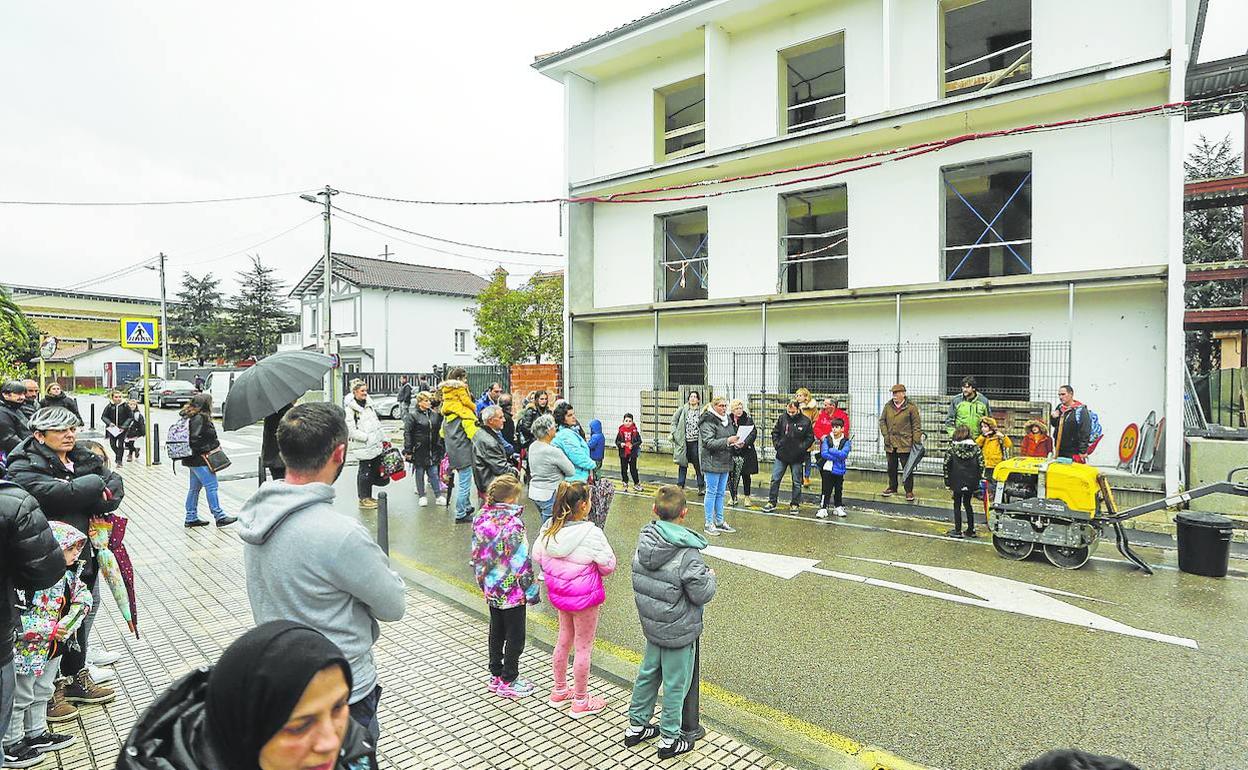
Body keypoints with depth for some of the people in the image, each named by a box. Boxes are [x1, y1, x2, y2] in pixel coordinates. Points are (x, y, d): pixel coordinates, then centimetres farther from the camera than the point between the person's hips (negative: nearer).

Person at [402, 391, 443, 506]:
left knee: (434, 473, 7)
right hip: (419, 450, -4)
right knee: (420, 473, 7)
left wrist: (439, 447, 13)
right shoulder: (412, 415, -8)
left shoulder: (434, 414, 7)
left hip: (432, 450, 4)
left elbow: (438, 432, 15)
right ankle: (422, 496, 19)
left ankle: (438, 496, 11)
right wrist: (408, 450, -13)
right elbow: (407, 433, -10)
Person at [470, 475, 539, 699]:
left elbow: (477, 556, 6)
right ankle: (508, 682, 21)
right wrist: (531, 591, -10)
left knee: (496, 632, 21)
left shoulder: (481, 519, -4)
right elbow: (522, 562, -22)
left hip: (491, 590, 7)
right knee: (515, 636, 10)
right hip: (512, 591, -7)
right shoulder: (513, 524, -25)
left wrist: (484, 583, 18)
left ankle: (496, 675, 35)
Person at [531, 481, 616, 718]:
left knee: (564, 641, 25)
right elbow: (608, 565, -17)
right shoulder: (591, 534, -27)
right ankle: (580, 702, 27)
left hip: (559, 592, 7)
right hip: (584, 596, -6)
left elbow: (537, 556, 3)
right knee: (583, 648, 11)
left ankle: (559, 691, 43)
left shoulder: (549, 528, -9)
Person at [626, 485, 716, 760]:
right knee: (675, 684, 11)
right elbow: (702, 594, -20)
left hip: (651, 624, 6)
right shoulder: (687, 554, -27)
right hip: (679, 631, -6)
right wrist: (710, 576, 0)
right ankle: (669, 740, 28)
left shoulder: (645, 541, -7)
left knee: (647, 673, 22)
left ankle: (636, 726, 38)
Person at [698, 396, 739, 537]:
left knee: (721, 493, 14)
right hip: (712, 462, -8)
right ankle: (709, 524, 8)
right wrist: (727, 441, -27)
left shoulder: (727, 420, 13)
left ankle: (719, 522, 23)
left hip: (725, 462, 8)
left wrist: (735, 443, 4)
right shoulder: (708, 421, -13)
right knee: (711, 492, -1)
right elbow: (709, 443, -20)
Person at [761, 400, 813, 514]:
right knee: (775, 479, 4)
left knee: (797, 482, 9)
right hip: (781, 455, 2)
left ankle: (795, 504, 21)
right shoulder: (782, 418, -1)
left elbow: (810, 437, -1)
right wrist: (777, 444, -3)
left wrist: (802, 448, -10)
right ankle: (772, 502, 14)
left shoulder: (805, 421, -6)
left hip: (797, 457, -2)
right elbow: (775, 432, 9)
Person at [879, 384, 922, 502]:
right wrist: (885, 435, 1)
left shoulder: (911, 407, -5)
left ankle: (909, 491, 11)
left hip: (905, 443, -4)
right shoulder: (888, 406, 7)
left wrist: (916, 441, -9)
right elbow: (882, 421, 13)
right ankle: (892, 488, 29)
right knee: (891, 467, 14)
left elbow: (916, 425, -4)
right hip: (890, 443, 4)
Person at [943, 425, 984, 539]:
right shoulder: (975, 447, -1)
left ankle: (957, 530, 9)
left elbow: (946, 464, -9)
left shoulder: (952, 447, -7)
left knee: (957, 505, 8)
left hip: (957, 482, -3)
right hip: (971, 482, 3)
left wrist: (947, 481, -1)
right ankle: (971, 530, 19)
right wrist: (977, 481, 5)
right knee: (967, 504, 17)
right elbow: (981, 464, -2)